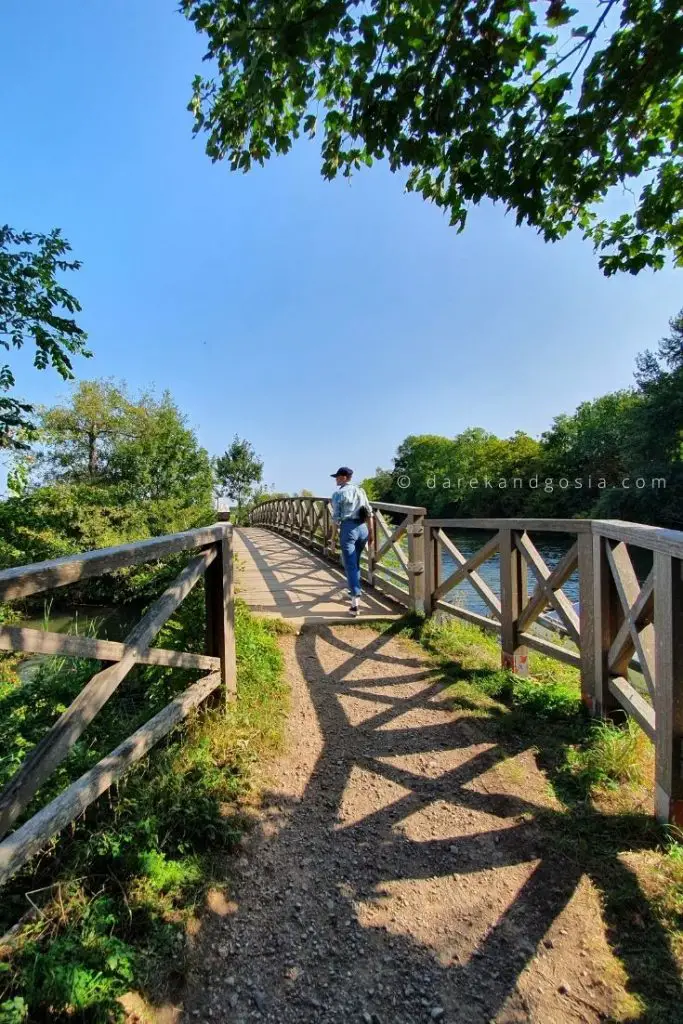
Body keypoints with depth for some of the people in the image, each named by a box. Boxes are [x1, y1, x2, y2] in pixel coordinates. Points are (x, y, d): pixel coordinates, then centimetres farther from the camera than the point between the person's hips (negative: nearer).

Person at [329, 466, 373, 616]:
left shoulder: (338, 494, -3)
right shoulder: (360, 491, 13)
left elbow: (336, 517, -5)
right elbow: (369, 513, 11)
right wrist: (370, 531, 16)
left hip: (348, 528, -6)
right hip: (362, 528, 6)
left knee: (350, 565, -6)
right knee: (355, 562, 22)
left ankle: (356, 601, -14)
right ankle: (355, 590, 35)